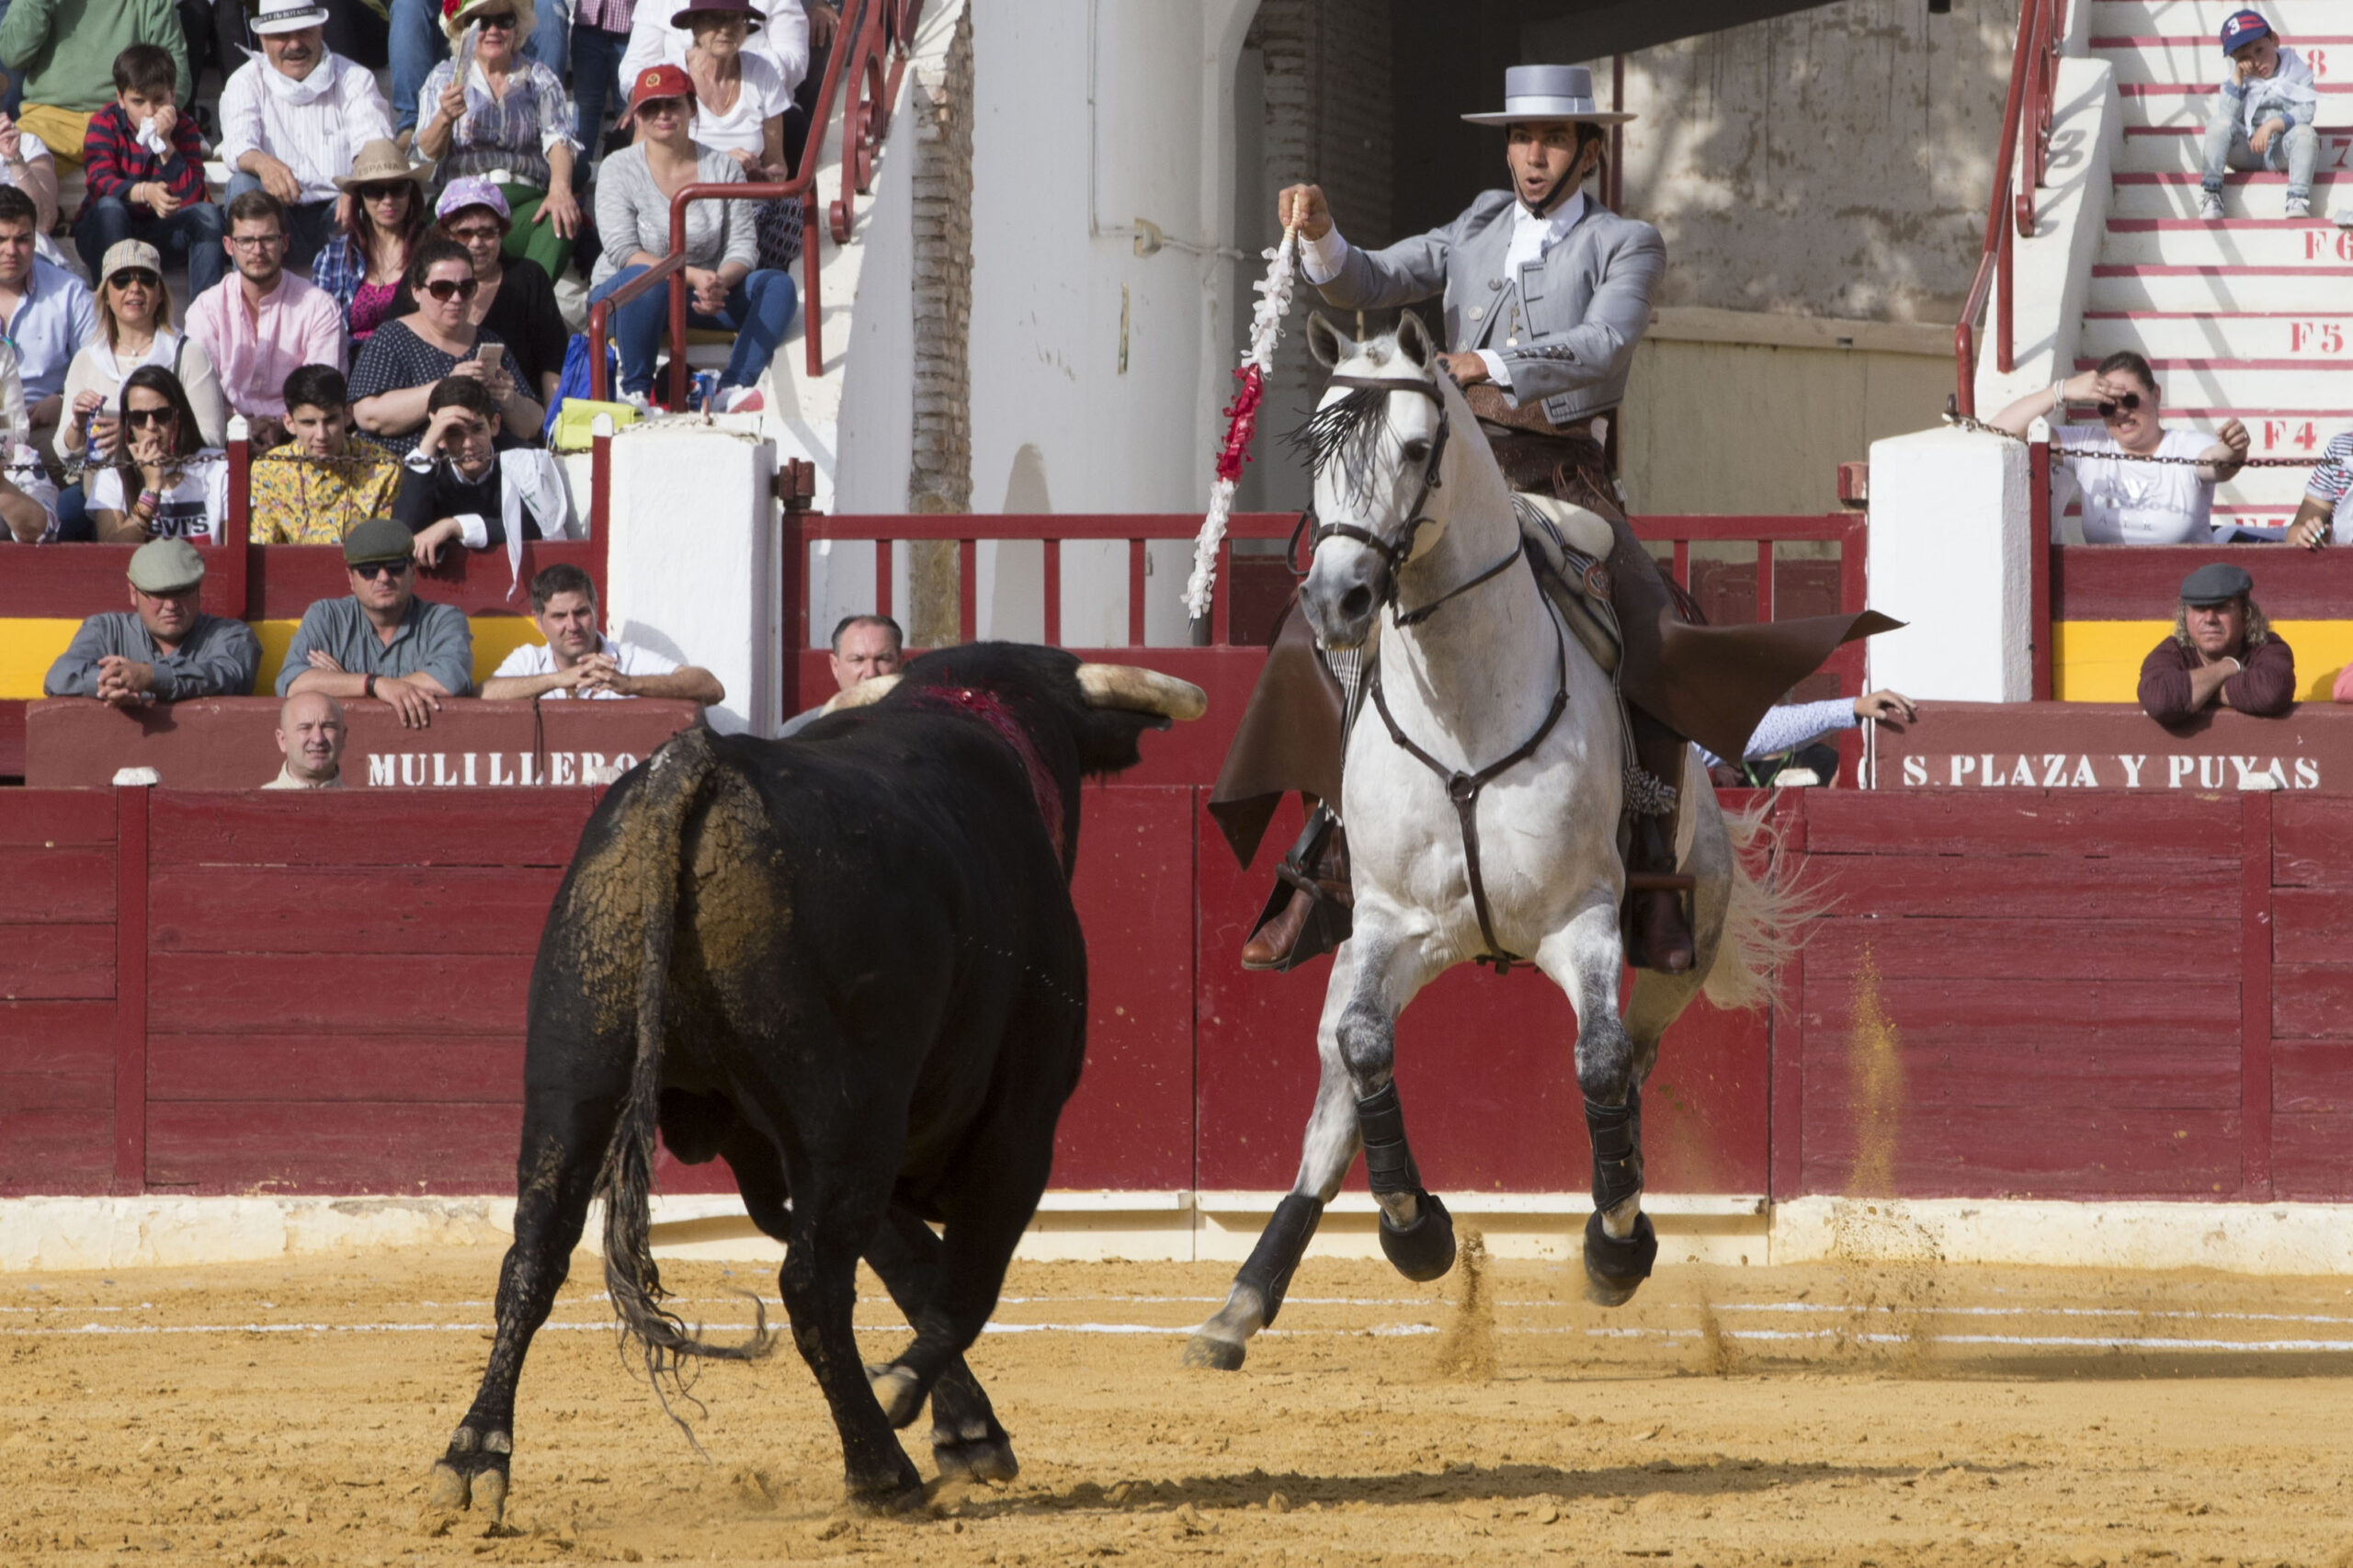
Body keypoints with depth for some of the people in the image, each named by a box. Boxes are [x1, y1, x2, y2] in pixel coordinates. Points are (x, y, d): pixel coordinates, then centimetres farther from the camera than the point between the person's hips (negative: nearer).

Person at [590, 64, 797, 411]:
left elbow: (743, 245, -1)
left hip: (701, 302, 3)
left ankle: (734, 387, -33)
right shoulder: (619, 169, -4)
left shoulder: (723, 169, 4)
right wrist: (694, 276, -27)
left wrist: (719, 281, -26)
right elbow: (623, 251, -14)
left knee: (777, 285, -19)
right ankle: (635, 391, -29)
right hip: (625, 299, -3)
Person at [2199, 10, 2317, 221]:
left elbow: (2306, 112, -13)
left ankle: (2298, 198, -39)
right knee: (2220, 123, -25)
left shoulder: (2297, 71, -1)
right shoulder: (2235, 78, 4)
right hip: (2246, 152, 1)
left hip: (2281, 153, -1)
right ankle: (2210, 192, -29)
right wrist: (2237, 78, -16)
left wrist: (2272, 125, -25)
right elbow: (2227, 116, -11)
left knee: (2305, 133, -31)